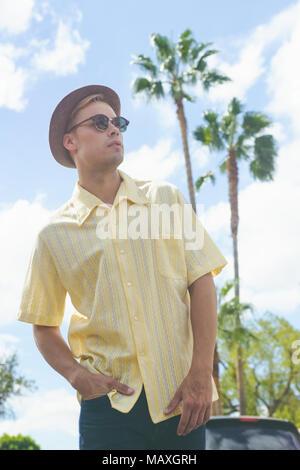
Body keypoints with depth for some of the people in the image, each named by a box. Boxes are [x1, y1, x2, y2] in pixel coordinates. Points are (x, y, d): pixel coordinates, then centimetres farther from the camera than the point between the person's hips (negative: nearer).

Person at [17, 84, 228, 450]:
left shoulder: (165, 198, 4)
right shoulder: (54, 233, 3)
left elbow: (202, 283, 0)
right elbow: (43, 326, 10)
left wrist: (200, 375, -7)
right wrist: (75, 374, -8)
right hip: (111, 401, 0)